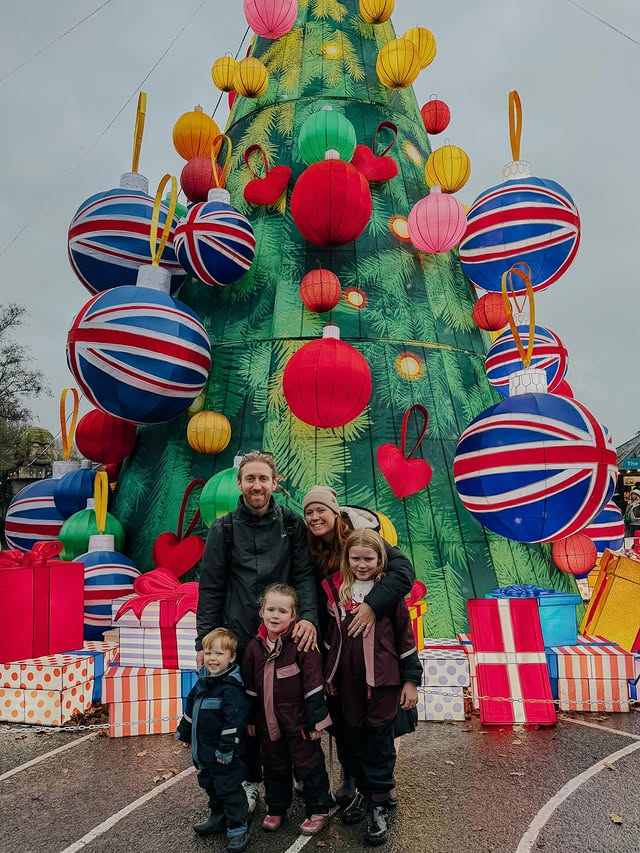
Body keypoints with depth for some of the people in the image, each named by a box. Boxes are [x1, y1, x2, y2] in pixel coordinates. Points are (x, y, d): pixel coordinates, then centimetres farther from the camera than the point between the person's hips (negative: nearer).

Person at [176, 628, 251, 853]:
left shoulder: (231, 687, -24)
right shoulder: (203, 683, 4)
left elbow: (234, 720, -26)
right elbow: (190, 710, 18)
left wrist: (227, 748, -25)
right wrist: (184, 733, 22)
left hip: (225, 755, -9)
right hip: (204, 751, 9)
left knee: (229, 790, 2)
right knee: (210, 786, 23)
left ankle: (238, 828, 17)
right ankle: (218, 818, 42)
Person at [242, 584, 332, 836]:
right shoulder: (255, 646, -2)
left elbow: (314, 685, -14)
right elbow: (250, 687, 8)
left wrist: (316, 720, -13)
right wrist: (250, 719, 10)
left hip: (298, 720, -4)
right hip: (268, 721, 5)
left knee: (308, 765, 9)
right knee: (274, 767, 19)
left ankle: (318, 811, 26)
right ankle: (276, 809, 38)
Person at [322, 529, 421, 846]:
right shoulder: (335, 589, 2)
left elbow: (405, 635, -4)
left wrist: (411, 679, -4)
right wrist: (327, 675, 14)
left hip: (382, 678, -3)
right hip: (347, 680, 4)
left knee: (379, 739, 5)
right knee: (353, 737, 15)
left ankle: (379, 805, 19)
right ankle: (363, 791, 35)